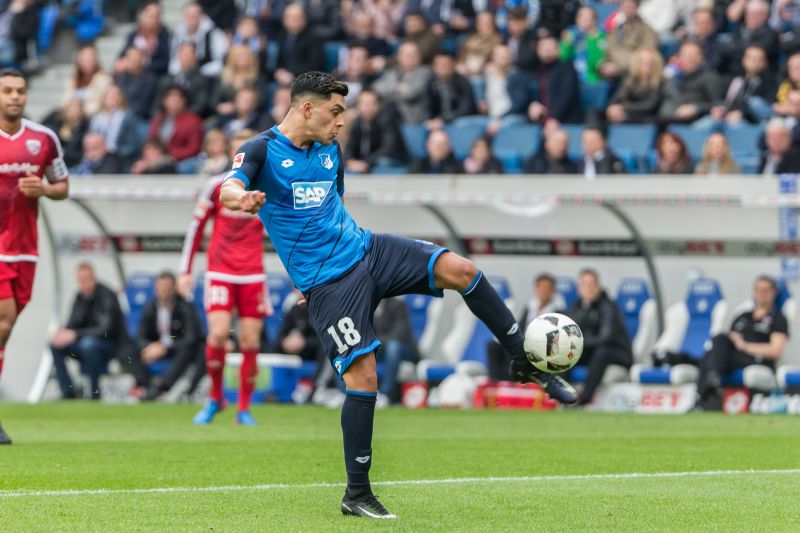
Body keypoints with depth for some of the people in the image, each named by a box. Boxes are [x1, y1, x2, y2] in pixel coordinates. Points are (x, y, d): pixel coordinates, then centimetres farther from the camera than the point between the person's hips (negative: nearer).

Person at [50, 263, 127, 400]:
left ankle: (95, 392, -24)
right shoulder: (80, 297, 3)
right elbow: (72, 325, 6)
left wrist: (75, 334, -36)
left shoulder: (106, 296, -17)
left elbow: (105, 329, -28)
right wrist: (61, 332, -19)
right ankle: (68, 393, -11)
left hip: (113, 345, -7)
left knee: (89, 343, -37)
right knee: (55, 344, -13)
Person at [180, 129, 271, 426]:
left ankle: (244, 408, 11)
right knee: (218, 334, -17)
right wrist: (185, 270, 4)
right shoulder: (217, 185, 0)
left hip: (253, 276, 1)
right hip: (220, 273, -1)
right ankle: (215, 398, 4)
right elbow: (196, 227, 7)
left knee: (250, 343, -1)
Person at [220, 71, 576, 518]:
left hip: (365, 250, 6)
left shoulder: (332, 149, 12)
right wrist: (241, 199, -52)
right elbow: (229, 189, -28)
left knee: (460, 269, -16)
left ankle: (525, 362, -1)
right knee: (363, 376, -14)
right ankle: (357, 495, -1)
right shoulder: (263, 150, -8)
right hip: (328, 282, -6)